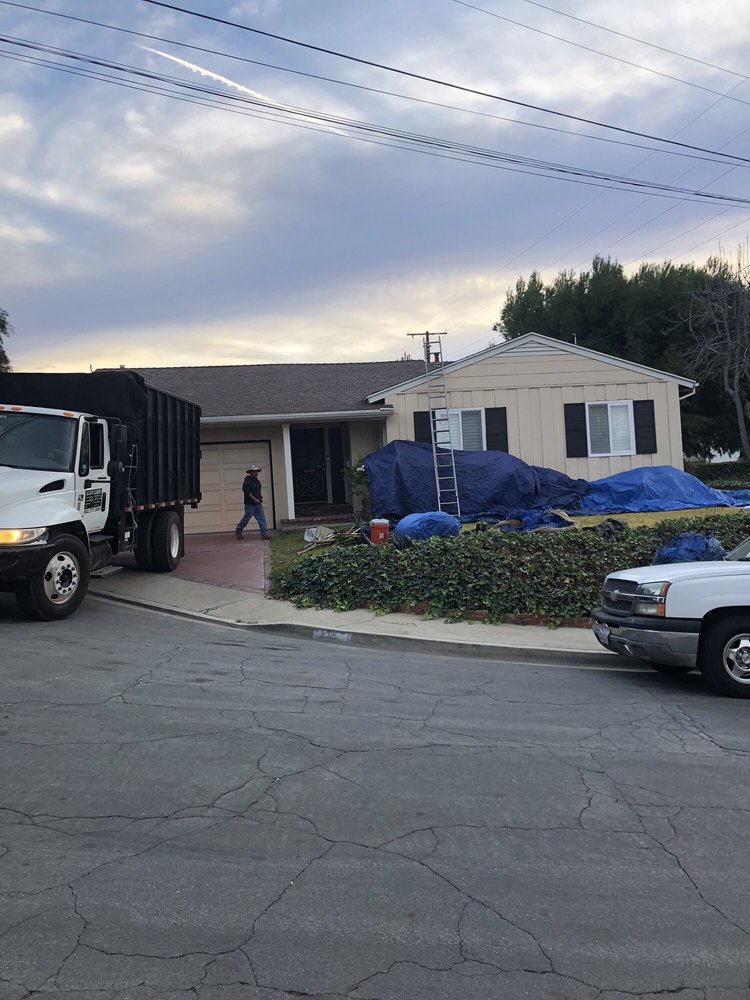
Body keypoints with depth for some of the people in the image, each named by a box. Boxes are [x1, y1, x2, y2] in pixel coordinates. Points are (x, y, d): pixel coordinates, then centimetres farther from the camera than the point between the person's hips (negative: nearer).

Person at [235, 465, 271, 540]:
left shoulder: (257, 481, 16)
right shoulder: (247, 480, -10)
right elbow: (246, 491, -19)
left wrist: (260, 496, 13)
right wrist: (254, 499, -22)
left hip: (258, 504, 7)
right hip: (250, 504, -7)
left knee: (262, 519, -1)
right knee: (246, 518, 3)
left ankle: (264, 534, -3)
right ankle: (238, 531, 22)